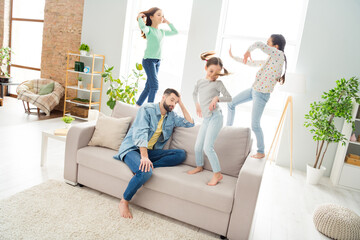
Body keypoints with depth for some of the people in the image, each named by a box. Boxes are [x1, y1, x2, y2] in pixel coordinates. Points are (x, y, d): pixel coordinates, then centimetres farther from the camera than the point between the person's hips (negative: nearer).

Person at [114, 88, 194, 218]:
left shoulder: (171, 116, 11)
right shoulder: (147, 109, -10)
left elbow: (190, 123, 13)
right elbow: (141, 133, -22)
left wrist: (181, 104, 5)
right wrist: (144, 156, -35)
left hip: (150, 151, 6)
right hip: (132, 148, -6)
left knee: (181, 154, -13)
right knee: (145, 172, -36)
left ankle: (148, 166, -23)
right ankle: (124, 202, -13)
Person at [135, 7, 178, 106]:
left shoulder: (162, 32, 16)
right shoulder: (149, 30, -4)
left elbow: (175, 32, 28)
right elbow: (142, 27, -27)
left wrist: (167, 22, 22)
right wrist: (140, 17, -8)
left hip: (157, 62, 7)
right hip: (148, 60, -7)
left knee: (148, 87, 8)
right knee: (155, 85, -16)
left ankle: (137, 106, 18)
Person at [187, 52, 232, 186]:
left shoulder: (218, 83, -2)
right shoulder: (200, 82, 13)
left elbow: (229, 98, 1)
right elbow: (194, 93, 32)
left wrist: (217, 98, -15)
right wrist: (197, 104, 18)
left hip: (215, 117, -6)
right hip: (206, 119, 6)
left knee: (208, 147, -15)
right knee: (198, 146, 11)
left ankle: (217, 174, -3)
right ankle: (199, 166, 36)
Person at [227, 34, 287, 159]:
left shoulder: (279, 55, -17)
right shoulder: (269, 60, 9)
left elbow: (259, 44, -30)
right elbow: (251, 63, 21)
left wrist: (248, 51, -11)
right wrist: (234, 57, 26)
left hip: (261, 95, -9)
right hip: (253, 90, 9)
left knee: (255, 125, 0)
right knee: (231, 103, 13)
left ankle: (261, 152, 20)